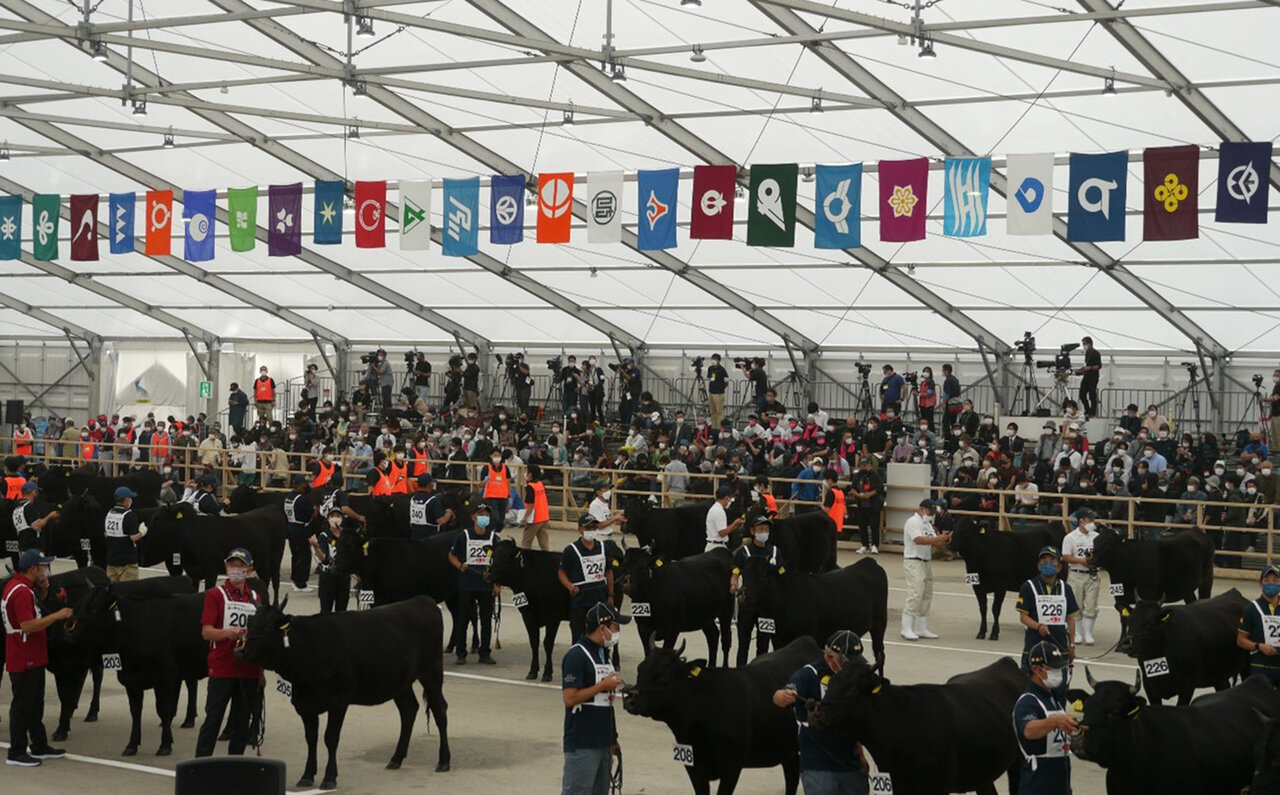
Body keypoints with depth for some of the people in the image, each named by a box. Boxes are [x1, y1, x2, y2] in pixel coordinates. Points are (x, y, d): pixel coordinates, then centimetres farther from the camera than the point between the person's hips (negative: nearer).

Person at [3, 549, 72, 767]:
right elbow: (28, 625, -27)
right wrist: (57, 616, -23)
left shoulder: (23, 587, 11)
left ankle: (39, 746, 26)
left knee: (36, 704, 17)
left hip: (33, 658, 10)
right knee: (22, 705, -3)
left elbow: (32, 612, 23)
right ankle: (16, 753, 3)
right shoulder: (21, 591, -20)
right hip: (24, 660, -10)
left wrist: (42, 592, 8)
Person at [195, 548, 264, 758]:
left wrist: (261, 671, 16)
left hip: (249, 670, 4)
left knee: (242, 721, 7)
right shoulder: (215, 595, 0)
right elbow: (206, 631, -8)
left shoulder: (256, 598, 12)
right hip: (221, 668, -4)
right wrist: (227, 633, -27)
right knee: (213, 718, -3)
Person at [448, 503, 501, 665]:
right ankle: (461, 654, 11)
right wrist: (460, 566, -11)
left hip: (487, 586, 1)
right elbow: (452, 555, 8)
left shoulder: (493, 537, 3)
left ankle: (484, 654, 14)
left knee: (487, 620, 6)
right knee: (463, 619, 4)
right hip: (466, 585, -1)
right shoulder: (464, 536, -1)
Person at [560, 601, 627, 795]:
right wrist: (603, 686, -15)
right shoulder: (577, 655, -14)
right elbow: (570, 698, -21)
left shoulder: (604, 654, 14)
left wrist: (613, 739, 19)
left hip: (603, 741, 9)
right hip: (582, 744, -9)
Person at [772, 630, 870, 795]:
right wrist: (784, 696, -52)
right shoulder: (808, 675, -11)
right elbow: (779, 698, -28)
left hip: (851, 764, 6)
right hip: (817, 767, -6)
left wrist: (860, 755, 22)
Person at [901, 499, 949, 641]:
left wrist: (944, 540, -9)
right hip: (913, 562, -10)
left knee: (926, 596, 11)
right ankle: (907, 629, -13)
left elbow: (935, 543, 13)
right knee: (915, 595, -15)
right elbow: (919, 540, -24)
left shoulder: (928, 524, 19)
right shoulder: (913, 522, -9)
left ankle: (921, 629, 17)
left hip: (926, 563, 10)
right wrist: (938, 538, -30)